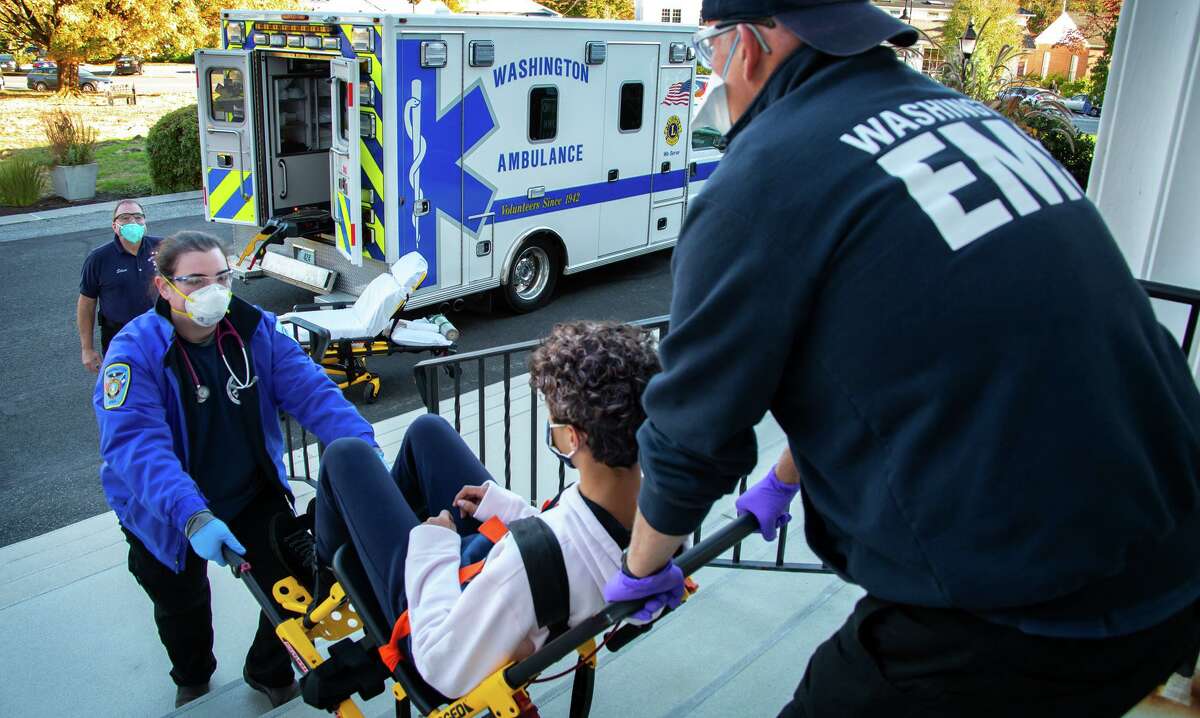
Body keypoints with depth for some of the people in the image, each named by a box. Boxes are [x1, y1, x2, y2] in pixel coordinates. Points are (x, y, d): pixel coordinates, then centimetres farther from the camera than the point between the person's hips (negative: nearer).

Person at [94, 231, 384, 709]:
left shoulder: (256, 331, -13)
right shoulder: (135, 352, -23)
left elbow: (312, 393, -21)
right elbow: (136, 444, -35)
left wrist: (364, 450, -37)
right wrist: (192, 517, -49)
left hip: (253, 493, 2)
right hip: (167, 512, -2)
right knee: (181, 604, 19)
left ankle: (270, 674, 32)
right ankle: (192, 681, 55)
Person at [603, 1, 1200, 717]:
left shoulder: (763, 177, -15)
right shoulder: (959, 112, 10)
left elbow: (691, 432, -7)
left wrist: (642, 567, 13)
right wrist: (785, 480, 34)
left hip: (1021, 617, -8)